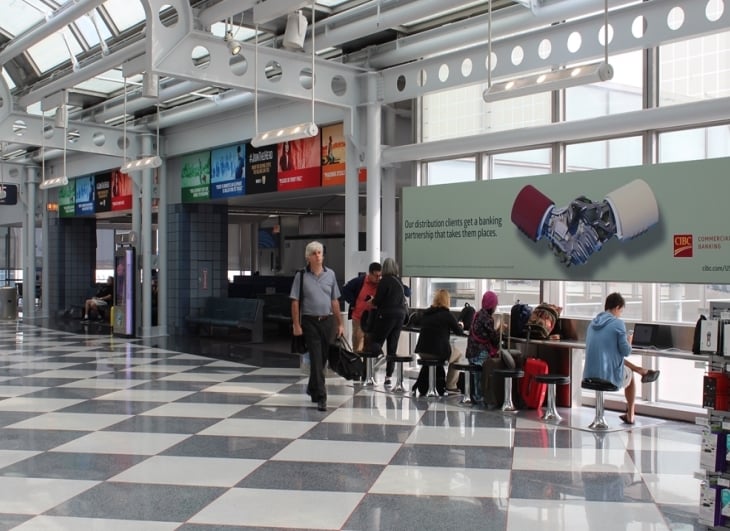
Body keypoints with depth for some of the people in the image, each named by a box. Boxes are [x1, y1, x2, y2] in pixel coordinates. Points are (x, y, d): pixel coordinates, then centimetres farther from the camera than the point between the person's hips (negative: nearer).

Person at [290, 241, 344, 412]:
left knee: (322, 358, 12)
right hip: (310, 321, -3)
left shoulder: (330, 274, 7)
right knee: (316, 359, -6)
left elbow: (335, 301, 11)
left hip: (328, 321, 3)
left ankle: (312, 388, 34)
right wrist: (296, 325, -9)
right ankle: (321, 397, -4)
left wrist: (340, 324, 9)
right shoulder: (301, 276, -2)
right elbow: (295, 302, -2)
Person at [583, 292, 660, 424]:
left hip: (590, 375, 5)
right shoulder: (618, 323, -13)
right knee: (630, 375, 30)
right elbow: (626, 351, -12)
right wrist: (629, 341, 9)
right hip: (610, 375, -5)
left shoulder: (593, 323, 8)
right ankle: (630, 415, 40)